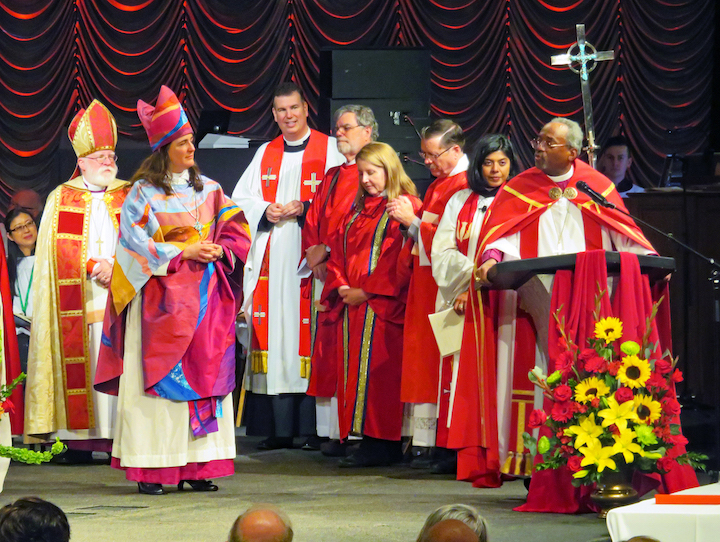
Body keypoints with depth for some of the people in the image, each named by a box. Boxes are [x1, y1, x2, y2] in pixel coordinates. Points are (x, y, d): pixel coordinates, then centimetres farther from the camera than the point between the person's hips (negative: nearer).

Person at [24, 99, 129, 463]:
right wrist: (95, 266, -11)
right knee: (81, 363, -6)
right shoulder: (61, 199, 11)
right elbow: (60, 250, 2)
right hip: (79, 302, -1)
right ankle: (79, 441, -6)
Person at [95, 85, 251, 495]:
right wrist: (183, 253, -14)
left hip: (204, 299, 5)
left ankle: (197, 467, 5)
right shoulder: (144, 193, -2)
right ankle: (151, 471, -4)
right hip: (161, 300, -5)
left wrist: (218, 251, -8)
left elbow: (236, 232, 12)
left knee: (204, 376, 1)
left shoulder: (208, 189, 12)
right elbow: (135, 245, -9)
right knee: (159, 379, -6)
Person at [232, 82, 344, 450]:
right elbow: (241, 198, 17)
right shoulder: (265, 154, 20)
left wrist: (304, 209, -14)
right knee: (274, 332, 0)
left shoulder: (330, 150, 5)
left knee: (310, 329, -9)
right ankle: (280, 429, 1)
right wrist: (266, 211, -2)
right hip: (271, 257, 4)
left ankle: (313, 425, -7)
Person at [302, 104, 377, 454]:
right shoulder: (332, 177, 22)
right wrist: (313, 252, 3)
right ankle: (333, 432, 2)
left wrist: (328, 250, -7)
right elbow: (312, 220, 21)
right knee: (328, 350, 2)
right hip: (325, 271, 7)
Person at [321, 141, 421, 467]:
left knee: (379, 370, -9)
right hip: (352, 306, 8)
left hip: (383, 306, -8)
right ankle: (365, 439, 8)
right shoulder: (358, 211, 20)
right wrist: (340, 286, 1)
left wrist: (366, 292, -15)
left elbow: (402, 260, -14)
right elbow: (339, 253, 20)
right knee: (354, 370, 5)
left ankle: (383, 443, -7)